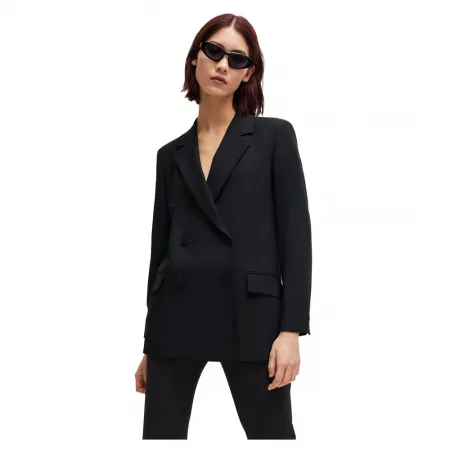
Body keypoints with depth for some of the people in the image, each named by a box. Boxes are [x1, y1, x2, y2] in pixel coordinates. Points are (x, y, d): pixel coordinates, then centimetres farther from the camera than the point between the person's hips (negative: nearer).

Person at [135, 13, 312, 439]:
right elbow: (161, 244, 14)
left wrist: (292, 328, -10)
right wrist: (150, 345, 14)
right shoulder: (171, 155, 14)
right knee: (159, 432, 4)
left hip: (250, 314, -3)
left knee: (271, 433, 4)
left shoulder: (274, 136, 4)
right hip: (177, 314, 3)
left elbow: (295, 233, -2)